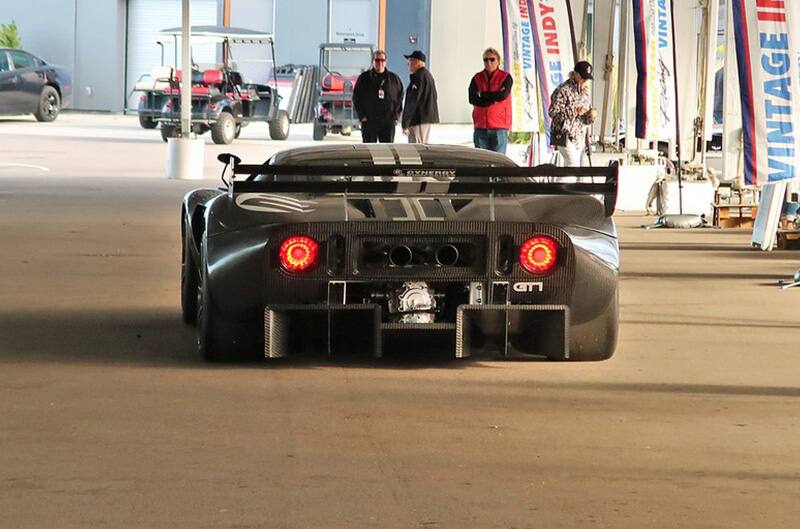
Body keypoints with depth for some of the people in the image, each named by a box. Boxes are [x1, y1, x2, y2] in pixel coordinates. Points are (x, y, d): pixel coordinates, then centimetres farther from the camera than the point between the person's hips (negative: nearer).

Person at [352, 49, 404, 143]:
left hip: (388, 122, 1)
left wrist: (396, 116, -1)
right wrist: (362, 116, -5)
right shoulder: (364, 78, 4)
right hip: (369, 122, -1)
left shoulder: (394, 79, 7)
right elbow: (356, 98, 5)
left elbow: (400, 97, 10)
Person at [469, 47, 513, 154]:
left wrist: (482, 94, -3)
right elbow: (472, 99, -4)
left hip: (499, 127, -3)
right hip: (481, 126, 3)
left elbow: (503, 95, -14)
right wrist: (493, 99, -11)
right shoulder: (477, 78, 10)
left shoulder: (506, 77, 3)